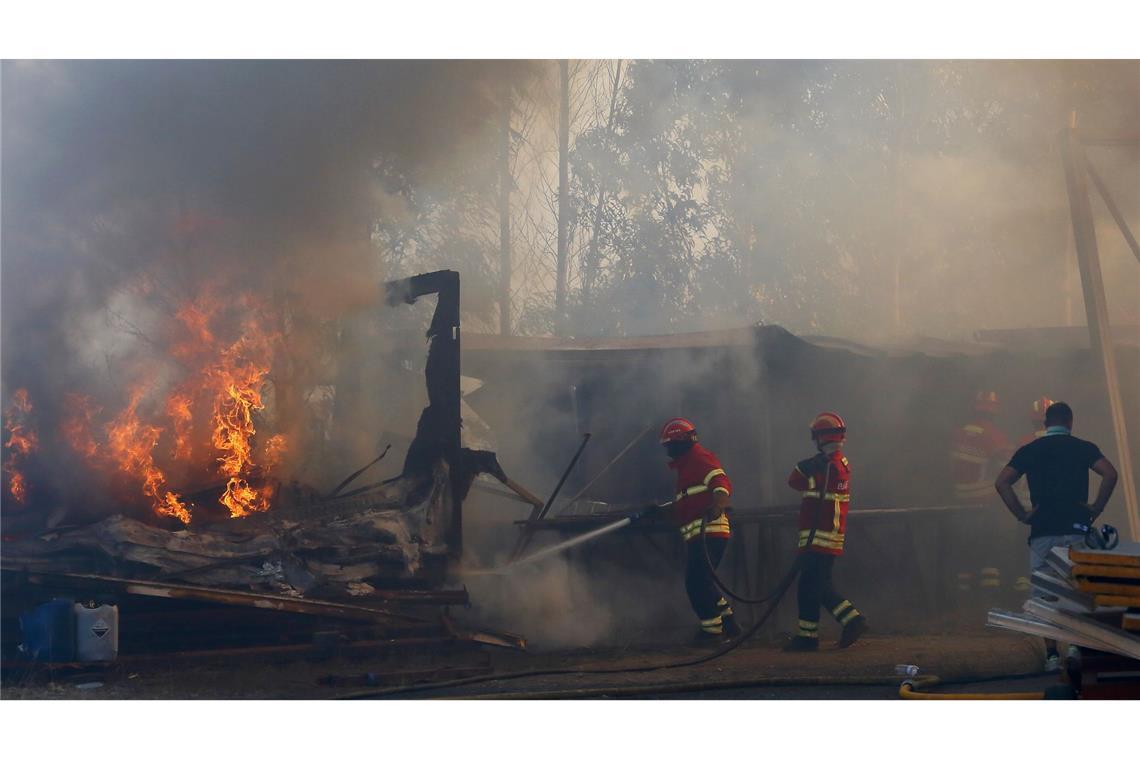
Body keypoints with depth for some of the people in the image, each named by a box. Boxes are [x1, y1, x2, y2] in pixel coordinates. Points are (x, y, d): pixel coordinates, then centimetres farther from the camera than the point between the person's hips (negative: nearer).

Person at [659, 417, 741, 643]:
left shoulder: (700, 459, -6)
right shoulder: (687, 465, 27)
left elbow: (721, 483, -23)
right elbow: (682, 506, 36)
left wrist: (717, 504, -40)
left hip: (708, 532, -11)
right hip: (697, 535, 11)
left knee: (697, 583, -12)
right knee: (701, 582, 14)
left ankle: (712, 628, -7)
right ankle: (727, 622, 20)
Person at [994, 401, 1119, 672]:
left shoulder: (1029, 451, 9)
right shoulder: (1083, 448, 5)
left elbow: (1001, 482, -2)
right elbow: (1110, 474, -11)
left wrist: (1022, 514, 2)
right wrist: (1096, 508, -3)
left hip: (1042, 532, 1)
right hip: (1077, 528, -1)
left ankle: (1052, 654, 1)